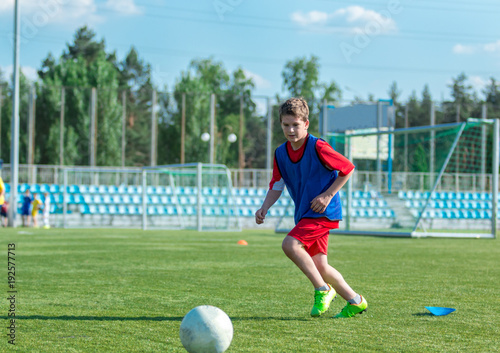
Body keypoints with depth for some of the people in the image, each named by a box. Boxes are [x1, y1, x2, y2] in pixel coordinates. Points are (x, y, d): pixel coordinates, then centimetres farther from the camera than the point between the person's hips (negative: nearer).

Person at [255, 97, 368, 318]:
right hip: (304, 215, 7)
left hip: (323, 212, -7)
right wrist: (264, 209, -5)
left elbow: (348, 169, -8)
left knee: (290, 244, -23)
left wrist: (328, 195, -13)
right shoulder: (281, 154, 5)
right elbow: (276, 186, 11)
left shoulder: (317, 147, -15)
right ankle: (355, 301, 20)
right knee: (319, 265, 6)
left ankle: (323, 290, -12)